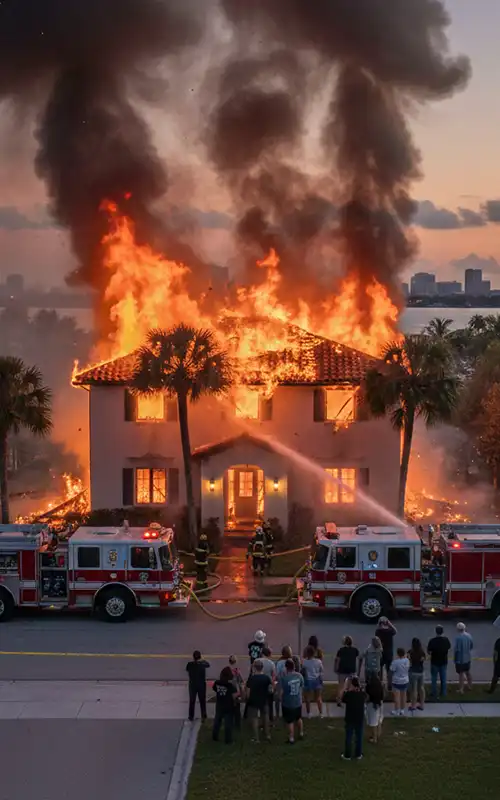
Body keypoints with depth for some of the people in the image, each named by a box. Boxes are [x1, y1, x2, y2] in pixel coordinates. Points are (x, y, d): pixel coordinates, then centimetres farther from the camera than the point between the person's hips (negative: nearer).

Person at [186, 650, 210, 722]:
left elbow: (187, 670, 8)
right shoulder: (203, 664, -11)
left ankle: (191, 717, 20)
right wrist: (203, 660, 28)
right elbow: (208, 665, 11)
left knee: (192, 701, 13)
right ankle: (203, 717, 14)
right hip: (202, 685, 0)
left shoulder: (189, 664, -13)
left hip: (193, 685, 0)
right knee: (202, 701, 12)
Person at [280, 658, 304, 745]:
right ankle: (301, 734, 39)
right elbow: (302, 687, 2)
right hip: (298, 702, 4)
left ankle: (291, 738, 16)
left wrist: (281, 700, 0)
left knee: (290, 721, 8)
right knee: (298, 718, 25)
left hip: (288, 703, -4)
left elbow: (281, 691, -17)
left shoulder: (283, 677, -22)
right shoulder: (299, 675, -9)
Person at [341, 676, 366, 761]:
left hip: (349, 719, -2)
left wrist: (346, 689, -2)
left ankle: (347, 755, 15)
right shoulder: (362, 694, -11)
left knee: (349, 737, 9)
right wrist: (359, 687, 3)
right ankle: (358, 754, 23)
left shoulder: (348, 694, -18)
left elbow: (343, 700, -1)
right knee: (359, 736, 14)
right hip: (360, 719, 2)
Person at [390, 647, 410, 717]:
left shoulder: (395, 662, -23)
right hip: (405, 681, 5)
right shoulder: (407, 660, -8)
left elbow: (392, 670, -14)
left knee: (397, 696, 3)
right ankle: (402, 711, 27)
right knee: (403, 695, 17)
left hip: (397, 681, -5)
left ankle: (397, 711, 9)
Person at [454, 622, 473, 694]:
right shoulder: (469, 636, -5)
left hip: (460, 659, -6)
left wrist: (454, 658, -9)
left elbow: (456, 649, -22)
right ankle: (470, 685, 39)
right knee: (468, 672, 24)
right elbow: (472, 646, 6)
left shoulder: (458, 637, -26)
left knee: (461, 674, 3)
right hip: (467, 658, 6)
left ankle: (461, 690, 10)